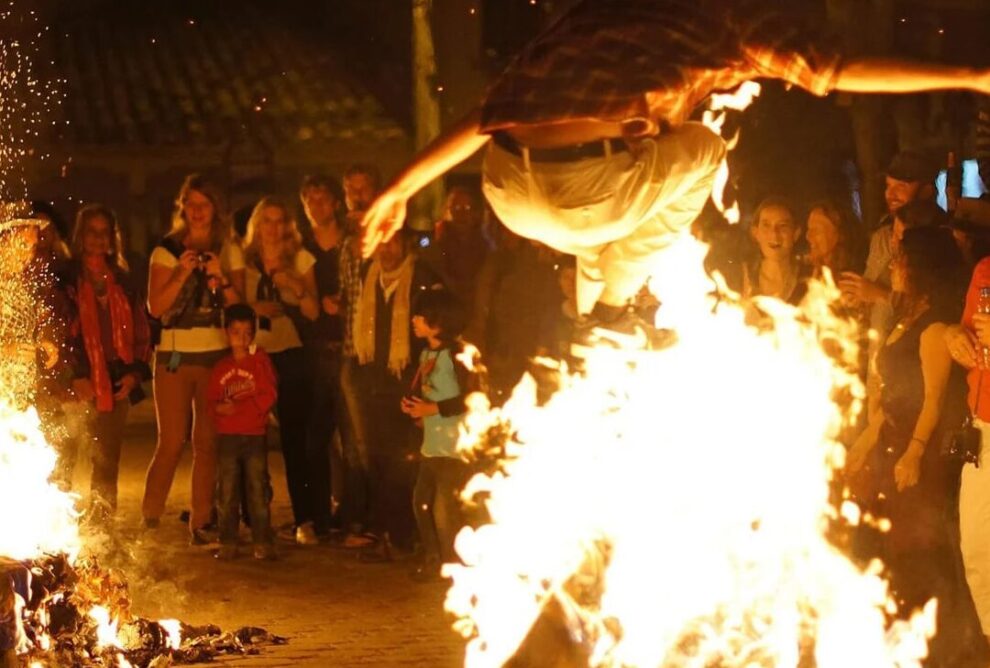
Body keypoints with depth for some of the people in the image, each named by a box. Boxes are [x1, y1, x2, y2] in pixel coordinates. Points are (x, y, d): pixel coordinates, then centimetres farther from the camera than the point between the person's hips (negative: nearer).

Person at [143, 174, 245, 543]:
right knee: (171, 443, -7)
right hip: (175, 355, -2)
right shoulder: (168, 250, 3)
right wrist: (183, 272, -16)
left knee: (208, 443, 1)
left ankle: (200, 523, 7)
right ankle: (150, 522, -2)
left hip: (217, 355, 2)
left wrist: (220, 279, -13)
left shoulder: (229, 252, 9)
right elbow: (155, 307, -5)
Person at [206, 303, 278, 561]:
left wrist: (238, 407, -13)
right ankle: (228, 543, 8)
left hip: (254, 436, -3)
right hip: (227, 436, 3)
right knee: (227, 492, 3)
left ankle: (262, 542, 2)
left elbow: (269, 395, -7)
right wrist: (219, 408, -13)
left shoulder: (260, 361, 2)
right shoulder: (221, 368, 12)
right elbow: (211, 398, 10)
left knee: (258, 489, -2)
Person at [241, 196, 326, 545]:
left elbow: (313, 312, 2)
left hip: (292, 356, -1)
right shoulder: (244, 261, 7)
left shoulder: (300, 259, 6)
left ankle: (306, 519, -2)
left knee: (296, 438, -4)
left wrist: (297, 287, -15)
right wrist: (253, 308, -9)